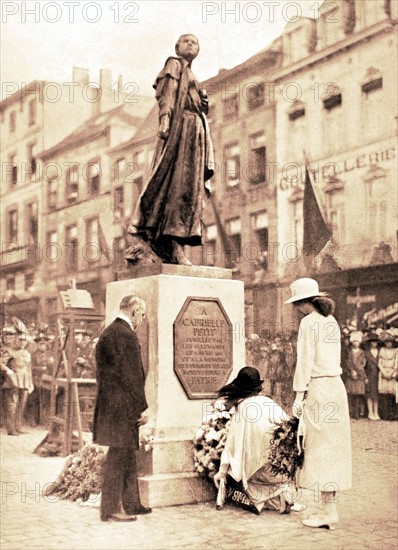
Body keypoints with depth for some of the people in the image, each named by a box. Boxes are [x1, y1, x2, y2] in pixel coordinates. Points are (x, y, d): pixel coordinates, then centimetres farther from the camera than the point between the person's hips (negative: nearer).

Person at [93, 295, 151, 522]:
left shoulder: (107, 333, 13)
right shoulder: (127, 335, -17)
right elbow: (132, 376, -18)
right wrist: (142, 408, -11)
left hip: (108, 405, 10)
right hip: (122, 408, -10)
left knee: (128, 456, 18)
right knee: (118, 457, -1)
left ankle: (132, 503, 27)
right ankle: (110, 510, 7)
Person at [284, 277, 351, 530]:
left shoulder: (309, 322, -10)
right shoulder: (331, 321, 14)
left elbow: (305, 361, -13)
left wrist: (299, 395, -10)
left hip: (319, 387, -8)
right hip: (336, 386, 8)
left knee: (321, 449, -3)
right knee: (333, 448, 10)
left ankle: (329, 512, 0)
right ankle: (331, 508, 15)